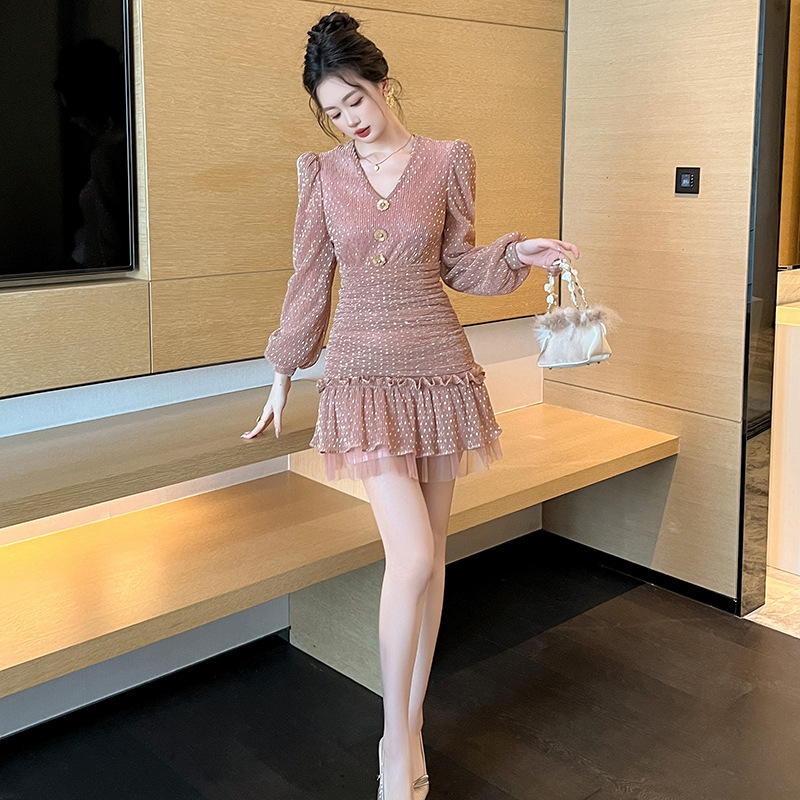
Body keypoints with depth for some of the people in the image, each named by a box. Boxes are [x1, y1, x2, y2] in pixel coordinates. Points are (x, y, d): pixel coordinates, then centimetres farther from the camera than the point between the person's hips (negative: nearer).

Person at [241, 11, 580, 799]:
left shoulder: (447, 160, 3)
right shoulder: (321, 173, 3)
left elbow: (459, 265, 11)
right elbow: (309, 280, 9)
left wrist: (517, 252, -8)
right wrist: (282, 373, 13)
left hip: (438, 365, 2)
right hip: (364, 373, -2)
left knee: (429, 555, 7)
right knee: (412, 556, -12)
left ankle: (411, 726, 23)